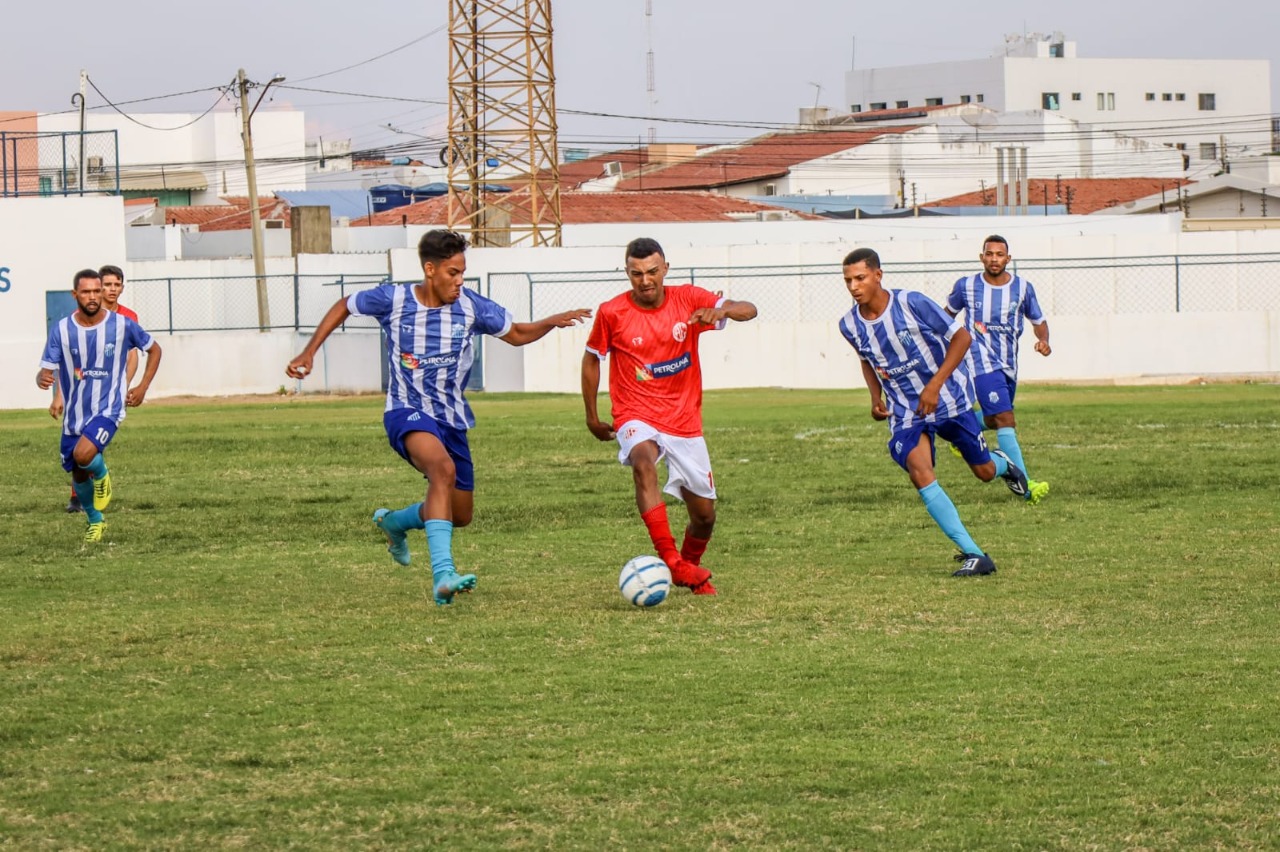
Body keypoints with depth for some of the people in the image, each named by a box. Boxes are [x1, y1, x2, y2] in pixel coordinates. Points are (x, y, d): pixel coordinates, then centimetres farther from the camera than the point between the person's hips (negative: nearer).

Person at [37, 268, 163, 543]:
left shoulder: (122, 325, -8)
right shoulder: (61, 330, -7)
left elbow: (154, 349, 9)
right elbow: (46, 371, -9)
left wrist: (143, 387, 1)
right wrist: (42, 379, -34)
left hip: (108, 409, -3)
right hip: (74, 414, 3)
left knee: (84, 453, -30)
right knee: (78, 476, 13)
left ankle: (101, 473, 6)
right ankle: (96, 521, 41)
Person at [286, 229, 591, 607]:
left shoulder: (470, 306, -4)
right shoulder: (393, 300, -10)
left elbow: (517, 334, 11)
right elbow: (344, 306, 9)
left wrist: (553, 322, -8)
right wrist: (309, 352, 5)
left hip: (452, 418, 5)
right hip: (408, 413, -5)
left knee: (460, 515, 13)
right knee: (443, 468, -37)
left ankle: (394, 522, 46)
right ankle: (443, 575, -45)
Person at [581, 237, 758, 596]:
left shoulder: (688, 299, -4)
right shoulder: (611, 313, -7)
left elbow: (748, 310, -10)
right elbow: (592, 359, 8)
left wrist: (722, 310, -33)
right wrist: (592, 417, 9)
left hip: (685, 421, 3)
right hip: (637, 418, -3)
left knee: (704, 515, 7)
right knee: (643, 462, -38)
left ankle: (690, 569, 39)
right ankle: (670, 559, -44)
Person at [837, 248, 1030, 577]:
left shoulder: (912, 303, -21)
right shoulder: (850, 325, -7)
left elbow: (961, 337, -15)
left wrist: (935, 385, -22)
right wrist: (876, 397, -2)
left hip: (949, 399, -2)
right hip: (904, 412, 2)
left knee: (984, 472, 8)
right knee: (919, 472, -22)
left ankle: (1003, 464, 51)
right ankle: (974, 555, -21)